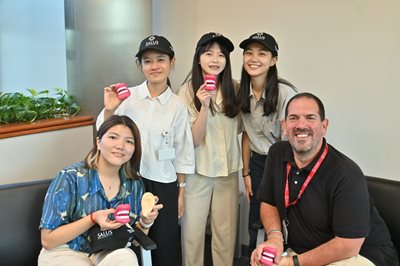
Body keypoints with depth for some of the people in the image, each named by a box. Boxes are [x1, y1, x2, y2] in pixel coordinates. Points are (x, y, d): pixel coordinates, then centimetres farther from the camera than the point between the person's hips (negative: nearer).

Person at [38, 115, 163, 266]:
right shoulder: (71, 177, -15)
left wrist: (145, 222, -15)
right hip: (67, 254, -4)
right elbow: (47, 240, -14)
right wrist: (93, 219, -25)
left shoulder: (134, 184, -2)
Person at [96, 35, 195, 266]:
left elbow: (182, 153, 3)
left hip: (163, 184, 0)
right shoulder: (127, 97, -4)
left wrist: (181, 192, 5)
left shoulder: (178, 106, -2)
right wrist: (109, 110, -17)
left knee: (165, 247, 10)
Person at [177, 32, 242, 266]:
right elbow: (195, 139, -14)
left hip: (228, 169, 3)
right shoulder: (188, 91, -8)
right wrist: (204, 106, -25)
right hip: (198, 171, -2)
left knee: (226, 231, 11)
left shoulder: (234, 89, -1)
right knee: (193, 230, 8)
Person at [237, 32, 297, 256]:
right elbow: (247, 134, 7)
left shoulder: (285, 93, -21)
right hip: (257, 163, 5)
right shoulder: (244, 92, -1)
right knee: (255, 226, 14)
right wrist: (246, 172, 8)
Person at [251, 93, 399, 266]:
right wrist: (274, 236, -13)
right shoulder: (277, 154, -4)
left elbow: (348, 245, -23)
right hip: (301, 251, 6)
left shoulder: (347, 174, -24)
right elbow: (268, 203, 5)